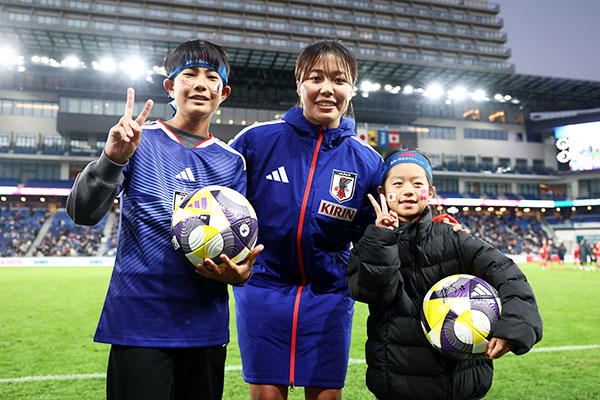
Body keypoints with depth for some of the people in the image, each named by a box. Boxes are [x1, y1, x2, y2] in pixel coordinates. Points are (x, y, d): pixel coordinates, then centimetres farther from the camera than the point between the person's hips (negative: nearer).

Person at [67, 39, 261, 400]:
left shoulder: (232, 161, 9)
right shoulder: (140, 140, -1)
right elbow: (83, 213, -8)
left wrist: (240, 272, -13)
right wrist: (113, 159, -26)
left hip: (206, 325, 4)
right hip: (139, 322, -3)